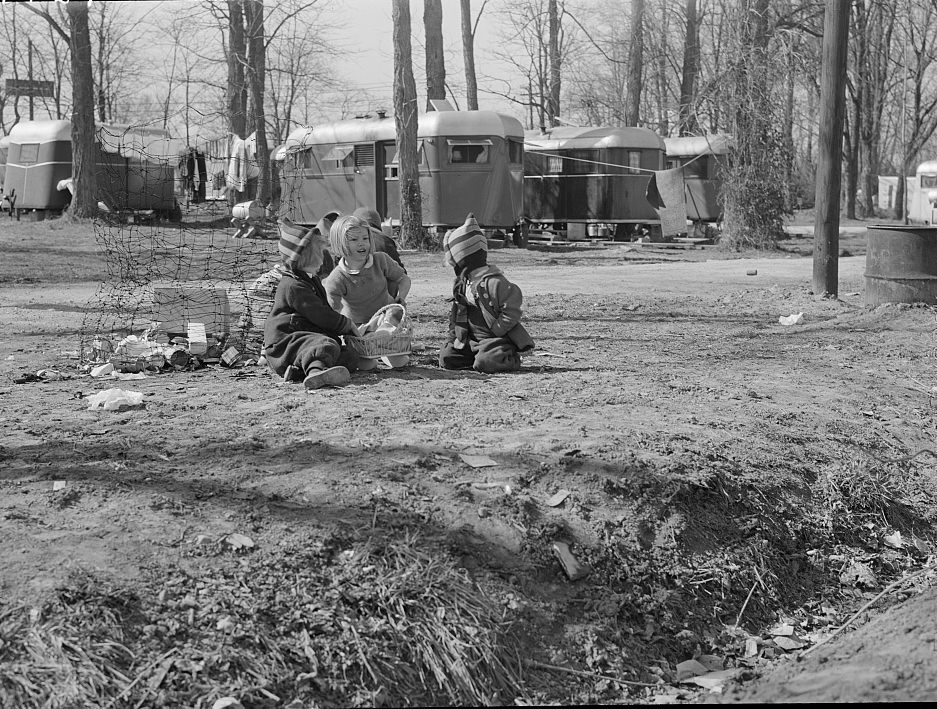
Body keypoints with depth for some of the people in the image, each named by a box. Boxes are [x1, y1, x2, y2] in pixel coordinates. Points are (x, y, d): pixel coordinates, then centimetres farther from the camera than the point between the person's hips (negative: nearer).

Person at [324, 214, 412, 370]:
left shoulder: (380, 260, -18)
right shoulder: (335, 280, -27)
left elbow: (404, 279, -2)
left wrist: (401, 296, -21)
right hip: (357, 325, -2)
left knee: (399, 362, -7)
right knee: (365, 365, -13)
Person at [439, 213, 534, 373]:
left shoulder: (494, 282, -18)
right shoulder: (462, 282, 9)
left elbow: (511, 311, -20)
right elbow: (455, 314, 19)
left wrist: (493, 332, -19)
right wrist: (453, 339, 11)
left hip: (498, 339, -7)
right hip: (471, 341, 7)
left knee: (484, 363, -30)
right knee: (446, 357, -5)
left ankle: (511, 360, 1)